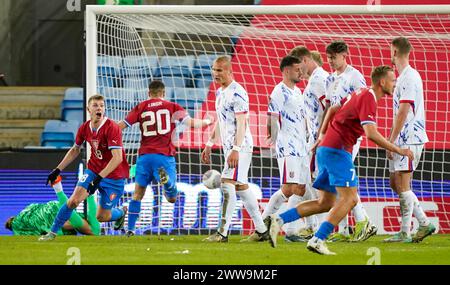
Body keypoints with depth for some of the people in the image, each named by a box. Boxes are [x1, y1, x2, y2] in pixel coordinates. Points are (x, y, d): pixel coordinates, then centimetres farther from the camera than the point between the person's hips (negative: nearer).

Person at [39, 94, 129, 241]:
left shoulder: (112, 128, -23)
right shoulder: (85, 128, -4)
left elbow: (117, 158, -29)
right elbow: (75, 150, 15)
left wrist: (99, 177, -36)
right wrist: (57, 170, 13)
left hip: (114, 175, -4)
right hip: (93, 170, 4)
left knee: (102, 216, 2)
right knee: (74, 200, -13)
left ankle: (121, 212, 36)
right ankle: (53, 232, 1)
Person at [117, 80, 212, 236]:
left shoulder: (140, 107, 10)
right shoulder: (173, 107, 8)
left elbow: (121, 125, 6)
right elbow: (191, 123, 4)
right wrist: (206, 122, 25)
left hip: (145, 155, 1)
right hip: (165, 156, -1)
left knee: (137, 194, 12)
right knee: (172, 197, 2)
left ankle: (130, 229, 6)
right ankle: (166, 179, -32)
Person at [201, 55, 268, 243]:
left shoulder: (237, 93, -15)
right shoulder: (220, 93, 15)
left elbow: (241, 124, -20)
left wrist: (236, 149, -27)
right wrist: (209, 145, 25)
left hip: (240, 146, -10)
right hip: (229, 146, 10)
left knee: (228, 183, -14)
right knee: (241, 187, 12)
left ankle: (222, 232, -14)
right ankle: (261, 230, 18)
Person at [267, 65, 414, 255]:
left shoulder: (361, 94, 17)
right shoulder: (368, 99, -14)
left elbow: (333, 109, 28)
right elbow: (371, 134, -25)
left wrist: (322, 135, 31)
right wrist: (398, 151, -19)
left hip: (326, 146, 10)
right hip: (338, 149, -10)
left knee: (326, 203, 11)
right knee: (349, 198, -14)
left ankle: (279, 219, 6)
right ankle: (318, 240, -21)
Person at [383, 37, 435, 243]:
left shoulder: (409, 78, -14)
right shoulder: (404, 76, 17)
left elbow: (403, 112, -20)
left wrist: (391, 141, -19)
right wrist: (392, 140, 21)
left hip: (409, 140, -10)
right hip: (403, 140, 10)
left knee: (403, 186, -7)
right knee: (395, 183, 11)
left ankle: (405, 233, -4)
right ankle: (424, 223, 13)